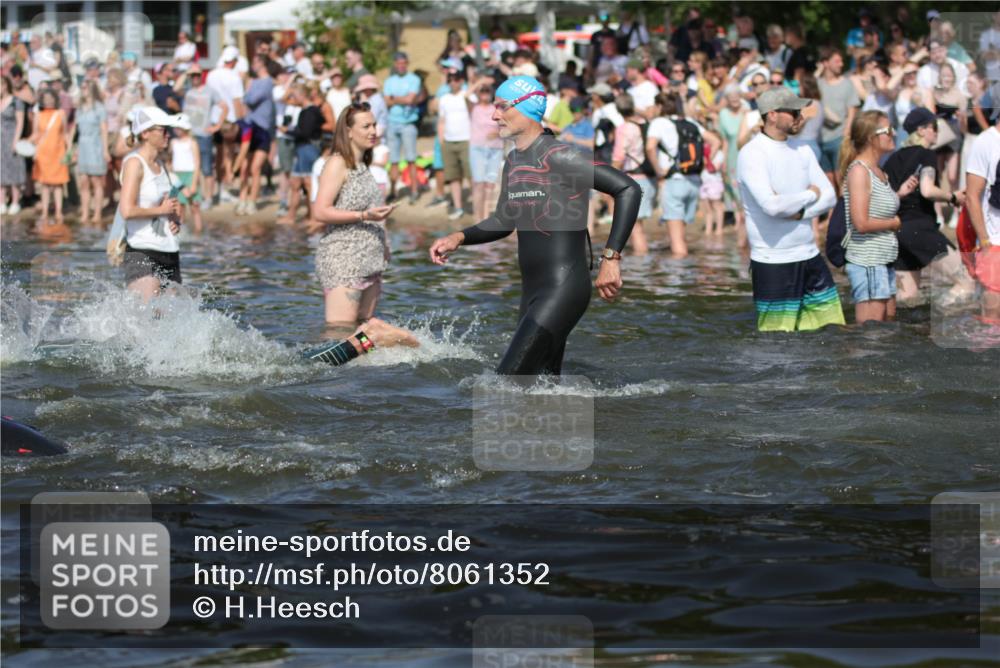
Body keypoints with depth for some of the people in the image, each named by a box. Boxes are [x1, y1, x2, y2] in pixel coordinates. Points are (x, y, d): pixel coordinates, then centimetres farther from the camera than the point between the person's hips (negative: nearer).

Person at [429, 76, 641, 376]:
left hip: (562, 290, -10)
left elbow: (628, 190, -19)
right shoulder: (513, 162, 12)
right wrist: (459, 237, 7)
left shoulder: (557, 157, -16)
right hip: (532, 292, 10)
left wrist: (610, 258, -22)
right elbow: (504, 222, 24)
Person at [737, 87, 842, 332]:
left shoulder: (802, 151, 10)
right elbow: (771, 205, -25)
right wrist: (810, 195, -8)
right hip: (773, 263, -7)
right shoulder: (751, 154, -13)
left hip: (809, 255, 7)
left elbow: (829, 197, 5)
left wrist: (799, 212, -14)